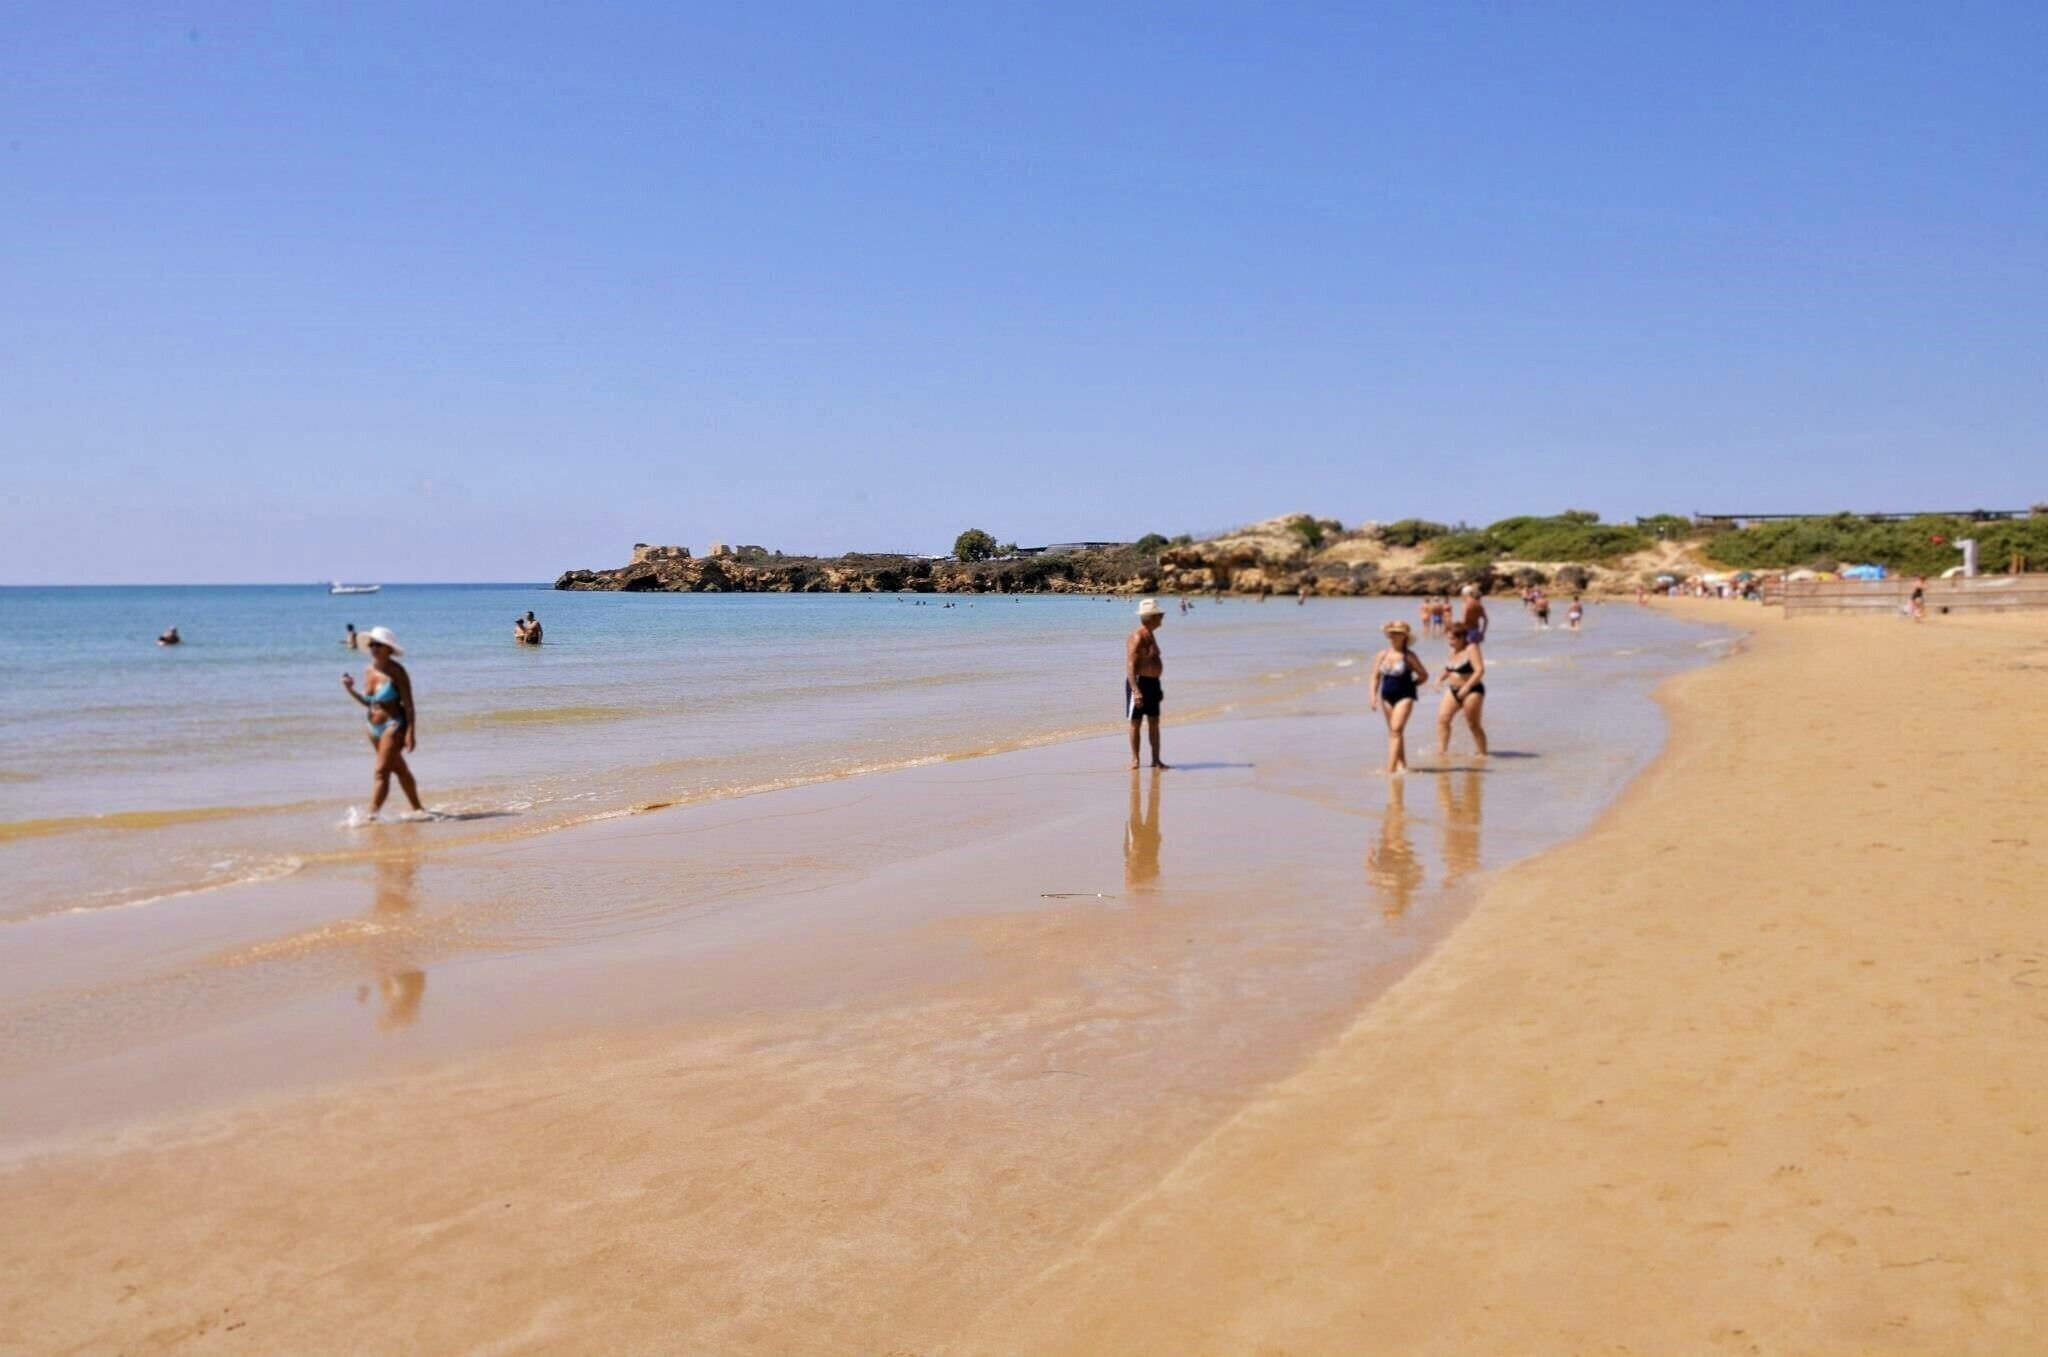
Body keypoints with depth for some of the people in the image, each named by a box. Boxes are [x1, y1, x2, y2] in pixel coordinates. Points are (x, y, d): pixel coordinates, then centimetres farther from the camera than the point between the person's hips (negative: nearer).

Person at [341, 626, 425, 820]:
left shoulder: (396, 671, -13)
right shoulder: (368, 670, 6)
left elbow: (408, 704, -14)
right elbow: (369, 702, 14)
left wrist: (411, 732, -20)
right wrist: (351, 690, -2)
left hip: (394, 726, -8)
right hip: (375, 728, 8)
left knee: (382, 772, -11)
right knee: (399, 769, 18)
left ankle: (371, 816, -11)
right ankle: (418, 808, 31)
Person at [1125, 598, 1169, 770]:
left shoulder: (1150, 635, 15)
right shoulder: (1137, 637, -15)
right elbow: (1130, 666, -21)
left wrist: (1158, 687, 26)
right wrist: (1136, 690, -28)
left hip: (1152, 682, 9)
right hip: (1140, 682, -9)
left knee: (1154, 722, 10)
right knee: (1136, 722, -1)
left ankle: (1156, 759, 15)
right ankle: (1135, 758, 7)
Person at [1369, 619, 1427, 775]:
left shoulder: (1409, 656, -6)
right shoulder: (1381, 655, 5)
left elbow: (1424, 676, 2)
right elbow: (1376, 677, 8)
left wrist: (1410, 686, -1)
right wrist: (1374, 696, -1)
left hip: (1405, 696, -5)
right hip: (1387, 697, 5)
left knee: (1396, 730, -15)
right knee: (1393, 731, 12)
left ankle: (1390, 768, -19)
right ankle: (1402, 764, 25)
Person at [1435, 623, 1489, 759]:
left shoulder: (1471, 649, -12)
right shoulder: (1453, 651, 11)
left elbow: (1480, 670, -21)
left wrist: (1466, 687, -29)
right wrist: (1441, 677, 3)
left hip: (1472, 691, -7)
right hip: (1453, 690, 7)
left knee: (1473, 724, -1)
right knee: (1442, 718, -6)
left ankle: (1483, 753, 13)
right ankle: (1442, 751, -2)